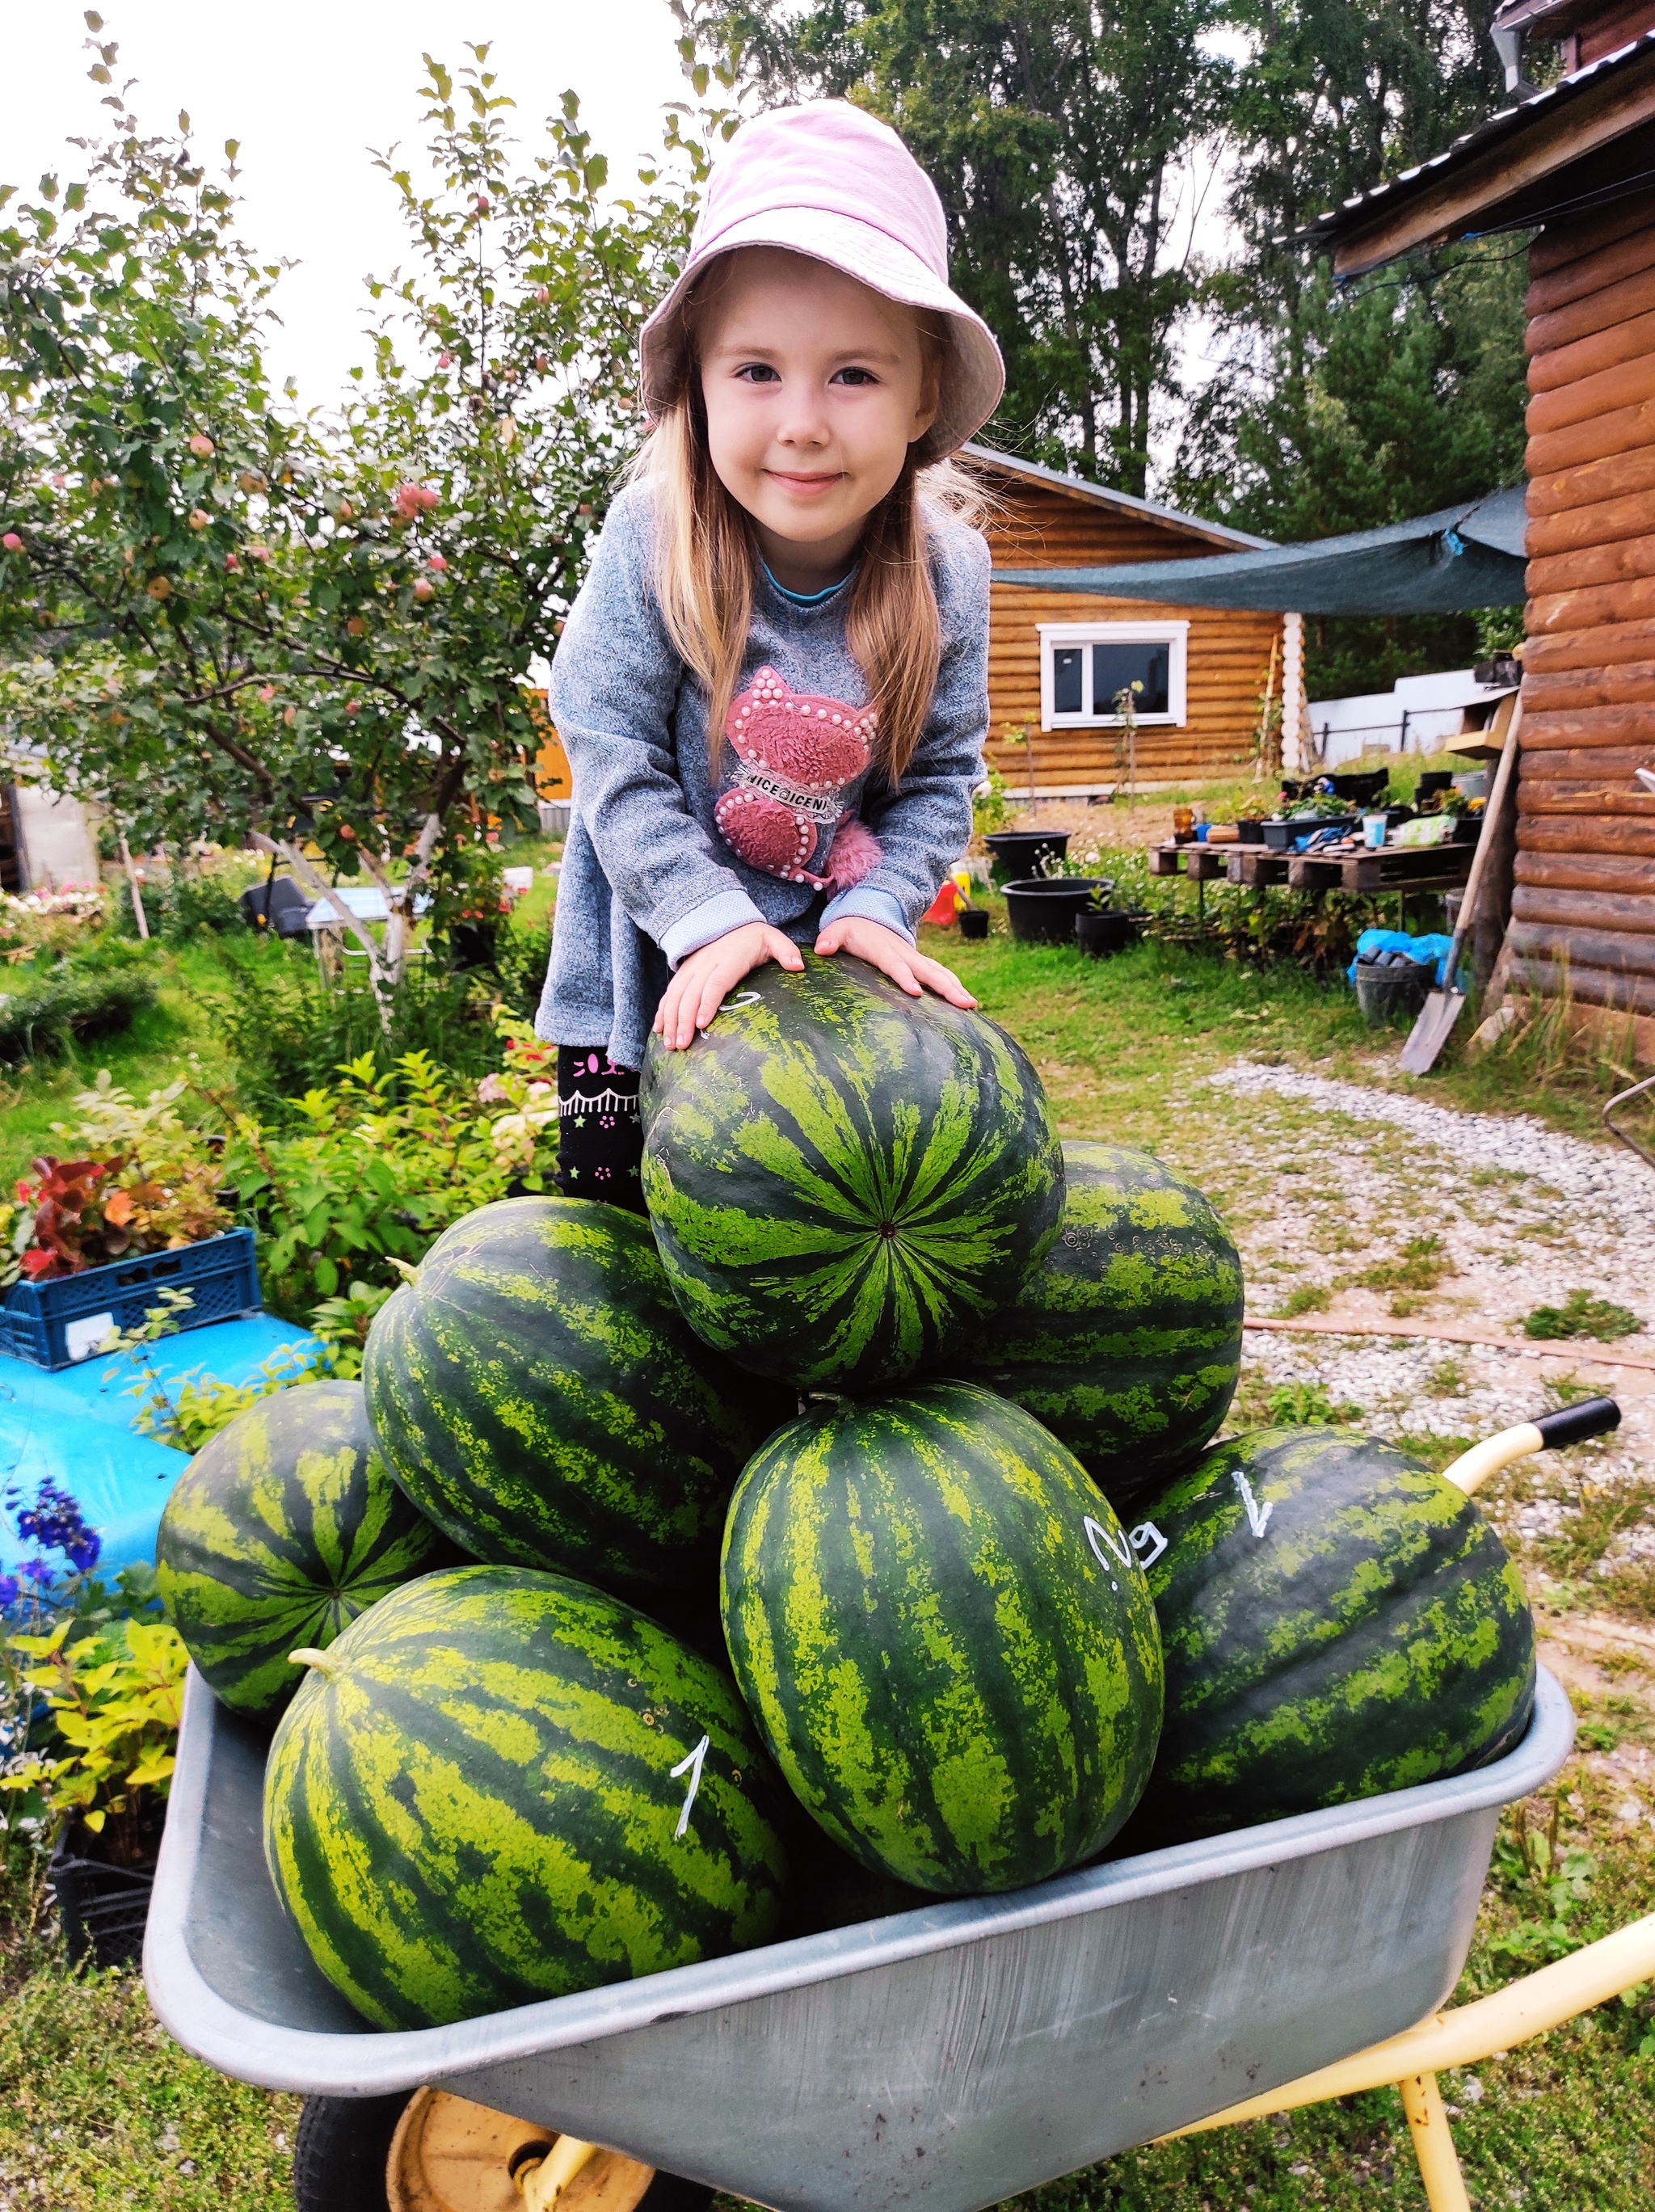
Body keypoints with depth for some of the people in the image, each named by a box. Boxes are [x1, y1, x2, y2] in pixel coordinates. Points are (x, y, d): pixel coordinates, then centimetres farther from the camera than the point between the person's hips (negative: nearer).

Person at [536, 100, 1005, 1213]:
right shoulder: (651, 542, -20)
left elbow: (941, 774, -4)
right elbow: (613, 756, -17)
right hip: (648, 972, -1)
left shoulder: (945, 569, -13)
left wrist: (878, 908, -18)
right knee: (611, 1223, 7)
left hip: (830, 959, 2)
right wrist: (710, 918, -25)